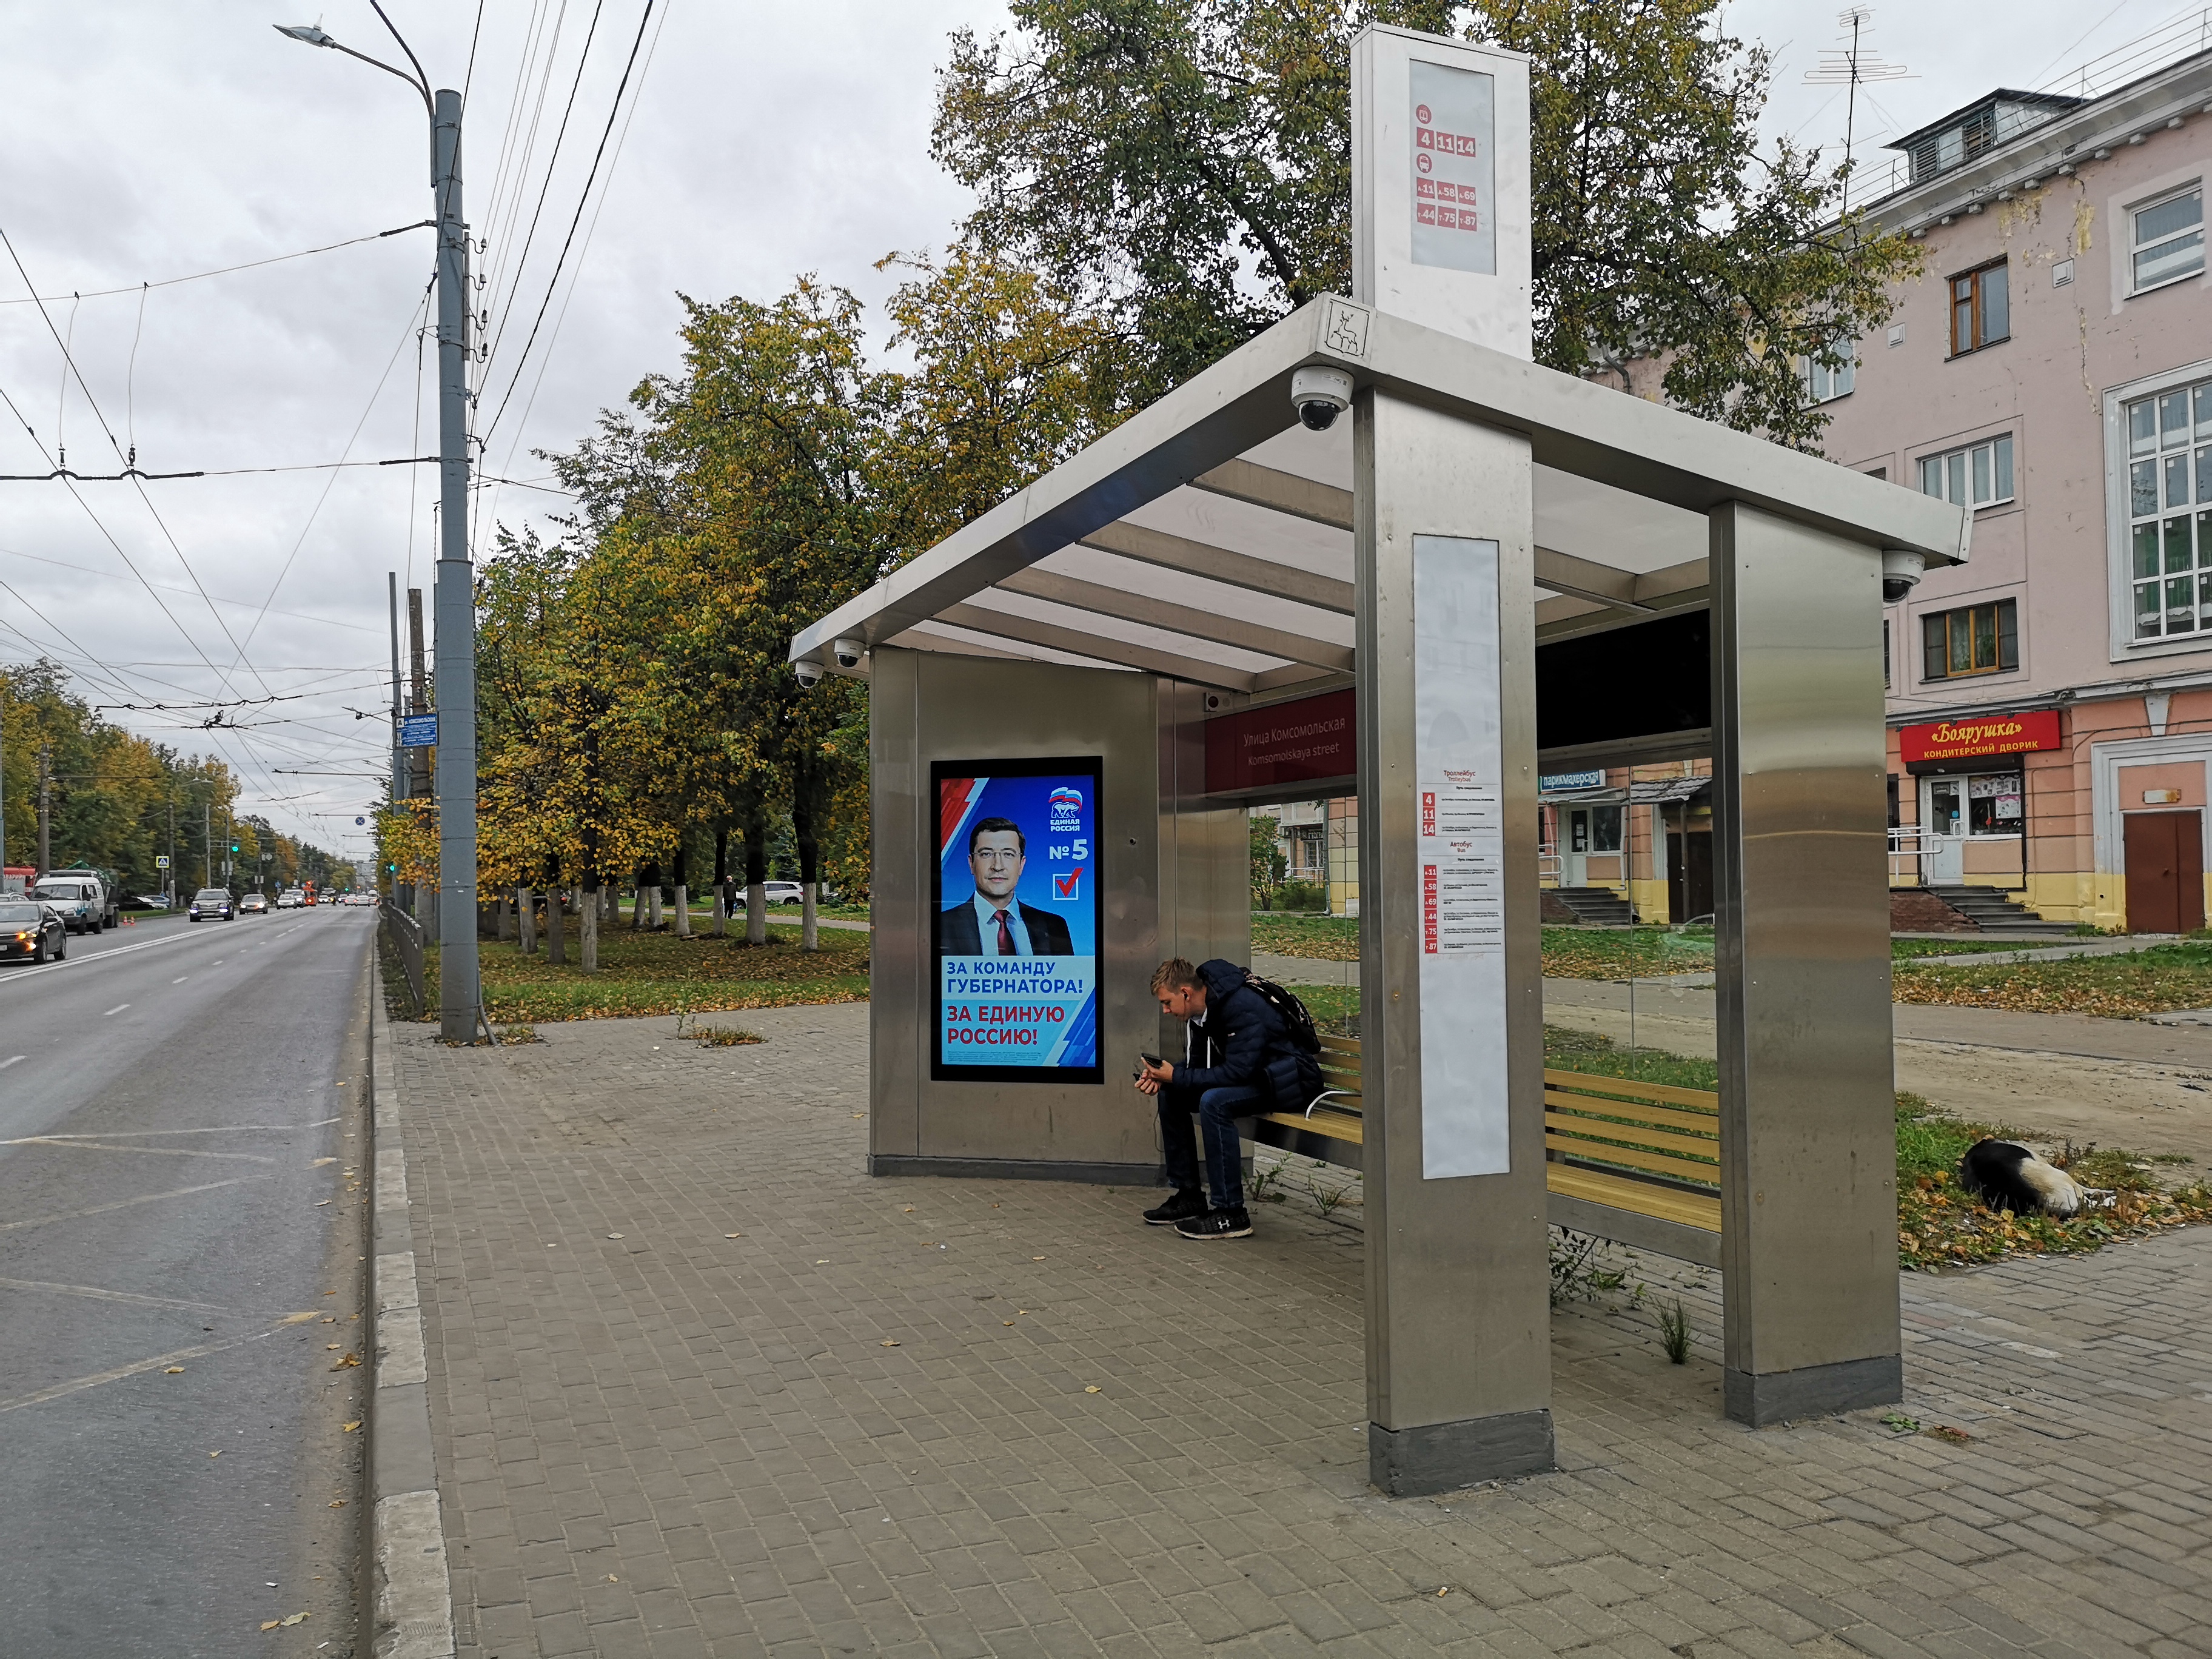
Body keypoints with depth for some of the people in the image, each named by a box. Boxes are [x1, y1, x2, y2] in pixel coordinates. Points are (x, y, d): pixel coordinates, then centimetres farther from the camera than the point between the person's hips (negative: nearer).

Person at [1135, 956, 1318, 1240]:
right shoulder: (1201, 1010, 1)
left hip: (1287, 1083, -10)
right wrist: (1162, 1076, -11)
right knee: (1170, 1094, 0)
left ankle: (1230, 1213, -24)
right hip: (1251, 1075, 10)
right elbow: (1196, 1062, 10)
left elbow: (1237, 1072, -33)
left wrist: (1176, 1076, -27)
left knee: (1213, 1101, -32)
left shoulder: (1244, 1009, -27)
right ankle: (1189, 1195, 7)